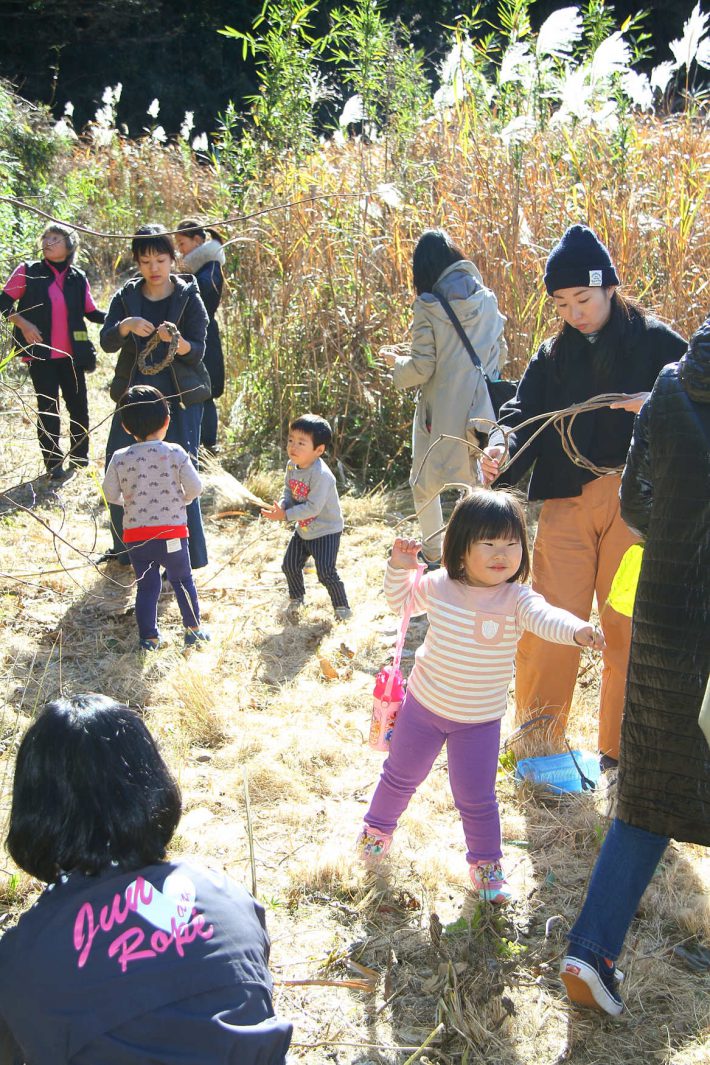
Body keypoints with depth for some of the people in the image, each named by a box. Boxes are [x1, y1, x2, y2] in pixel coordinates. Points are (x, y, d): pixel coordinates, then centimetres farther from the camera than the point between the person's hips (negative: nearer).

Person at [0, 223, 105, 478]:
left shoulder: (78, 278, 4)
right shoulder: (28, 271, -2)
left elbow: (91, 312, 4)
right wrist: (23, 324, -12)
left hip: (71, 354, 2)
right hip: (41, 353, -2)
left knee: (79, 405, 8)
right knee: (48, 408, 2)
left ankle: (80, 454, 27)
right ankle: (53, 462, 11)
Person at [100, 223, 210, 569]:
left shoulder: (189, 298, -3)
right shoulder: (126, 297, 4)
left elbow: (197, 353, -10)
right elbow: (106, 342, -7)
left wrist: (176, 340, -31)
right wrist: (125, 326, -28)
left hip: (179, 397, -3)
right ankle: (126, 547, 26)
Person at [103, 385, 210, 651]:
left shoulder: (120, 458, -5)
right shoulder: (175, 453, -10)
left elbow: (111, 494, -1)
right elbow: (195, 487, -9)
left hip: (136, 535, 1)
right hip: (172, 532, -1)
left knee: (146, 586, 12)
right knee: (182, 580, 17)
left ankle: (148, 637, 16)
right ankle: (193, 629, 24)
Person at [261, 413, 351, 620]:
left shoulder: (320, 474, -31)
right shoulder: (292, 466, -4)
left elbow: (313, 507, -33)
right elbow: (289, 490, 8)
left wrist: (286, 515, -30)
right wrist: (282, 505, -14)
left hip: (326, 531, -8)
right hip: (303, 530, 8)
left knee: (326, 573, -11)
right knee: (290, 566, 15)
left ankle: (342, 606, 10)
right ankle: (296, 599, 41)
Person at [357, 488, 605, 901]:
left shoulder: (517, 599, -20)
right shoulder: (439, 586, -11)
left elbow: (545, 617, -41)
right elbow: (402, 600, 10)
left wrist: (576, 628, -62)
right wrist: (400, 568, -8)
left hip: (480, 720, -2)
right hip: (424, 705, 2)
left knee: (476, 798, 7)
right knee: (402, 775, 21)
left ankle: (487, 863, 32)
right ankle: (378, 828, 48)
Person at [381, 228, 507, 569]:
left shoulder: (428, 306, -11)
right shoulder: (487, 300, 2)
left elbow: (422, 368, -11)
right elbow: (501, 353, 12)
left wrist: (396, 363, 9)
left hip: (441, 412, -3)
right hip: (482, 409, 3)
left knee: (424, 484, 17)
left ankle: (433, 554, 26)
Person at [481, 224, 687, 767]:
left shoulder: (656, 341, 3)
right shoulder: (553, 356, 12)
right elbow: (524, 414, 2)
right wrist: (501, 447, -20)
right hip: (567, 503, 2)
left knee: (631, 629, 4)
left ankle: (621, 753, 20)